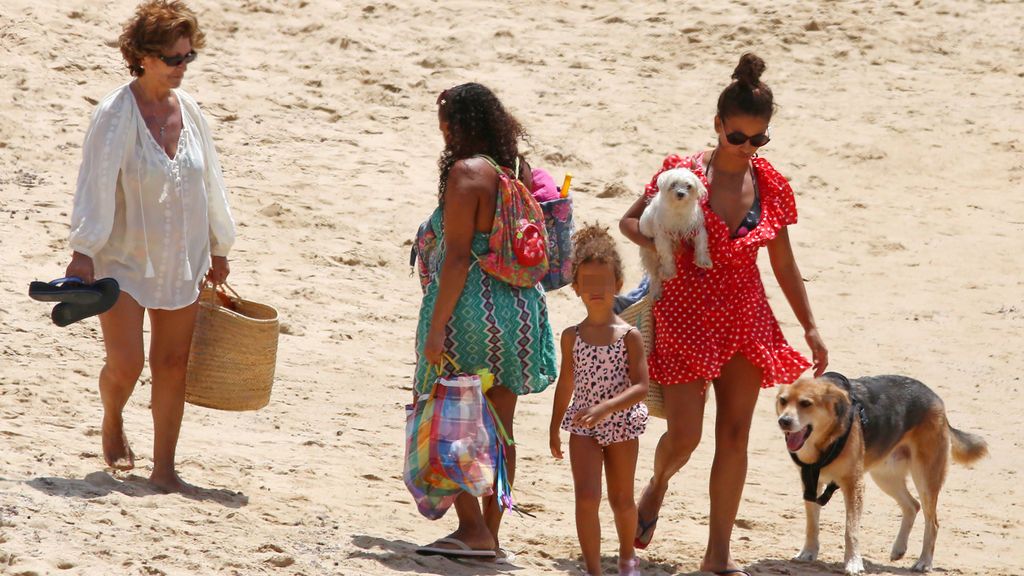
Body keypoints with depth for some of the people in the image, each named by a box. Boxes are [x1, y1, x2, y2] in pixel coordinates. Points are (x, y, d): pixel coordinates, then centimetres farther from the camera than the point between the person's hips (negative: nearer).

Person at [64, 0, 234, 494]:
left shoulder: (187, 109, 3)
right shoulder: (116, 114, -13)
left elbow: (208, 181, 13)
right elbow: (96, 184, -17)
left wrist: (218, 249, 18)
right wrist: (83, 250, -24)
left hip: (181, 260, 5)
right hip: (123, 259, -5)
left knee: (173, 364, 4)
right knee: (125, 363, -8)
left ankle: (164, 468, 11)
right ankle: (112, 426, 25)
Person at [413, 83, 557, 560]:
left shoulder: (466, 172, -13)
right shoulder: (520, 172, 9)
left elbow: (457, 255, -17)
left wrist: (436, 324, -17)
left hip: (470, 306, -7)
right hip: (519, 309, 8)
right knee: (499, 427, 10)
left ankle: (472, 528, -6)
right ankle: (491, 536, 14)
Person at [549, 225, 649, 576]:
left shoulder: (629, 336, -9)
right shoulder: (572, 337, 0)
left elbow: (641, 387, -15)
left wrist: (605, 408, -29)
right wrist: (555, 428, 17)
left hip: (621, 427, -1)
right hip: (583, 429, 1)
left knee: (621, 499, 14)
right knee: (586, 497, -12)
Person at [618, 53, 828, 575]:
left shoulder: (771, 186, 3)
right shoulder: (685, 174, -9)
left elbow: (783, 264, 11)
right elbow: (629, 221, 2)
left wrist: (810, 328, 12)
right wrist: (662, 245, -19)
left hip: (745, 318, 4)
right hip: (686, 316, -4)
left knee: (734, 434, 2)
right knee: (685, 435, -7)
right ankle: (658, 485, 30)